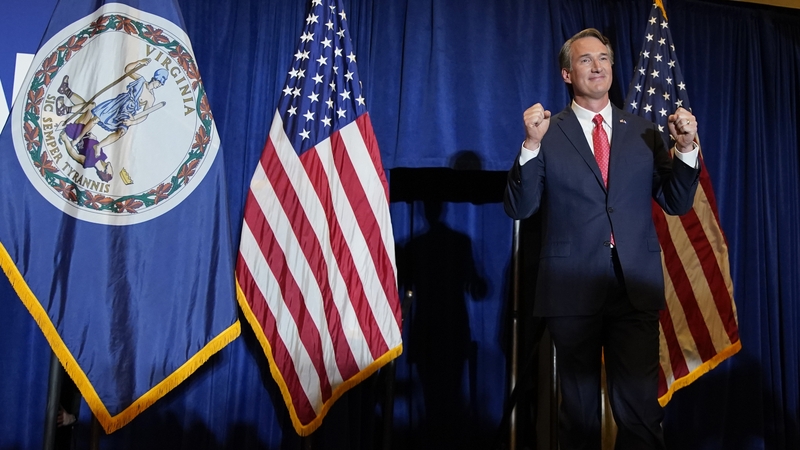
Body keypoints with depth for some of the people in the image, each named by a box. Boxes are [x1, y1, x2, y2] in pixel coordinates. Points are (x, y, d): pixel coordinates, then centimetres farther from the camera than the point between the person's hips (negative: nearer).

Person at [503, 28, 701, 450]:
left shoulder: (644, 132, 10)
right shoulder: (548, 133, 1)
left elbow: (676, 203, 9)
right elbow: (519, 208, -7)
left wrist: (685, 148, -6)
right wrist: (532, 144, -18)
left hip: (635, 288, 2)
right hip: (572, 288, -1)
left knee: (640, 407, 0)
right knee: (579, 407, 13)